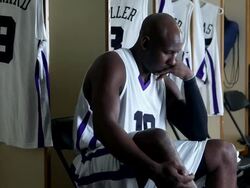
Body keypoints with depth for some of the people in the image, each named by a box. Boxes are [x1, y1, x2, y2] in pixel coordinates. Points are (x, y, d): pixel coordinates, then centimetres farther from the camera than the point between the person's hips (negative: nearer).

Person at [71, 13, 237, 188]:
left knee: (224, 152, 3)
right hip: (98, 167, -8)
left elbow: (198, 133, 7)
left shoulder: (162, 81, 12)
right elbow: (104, 128, -27)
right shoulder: (113, 64, -11)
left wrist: (189, 78, -3)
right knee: (158, 139, -35)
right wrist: (155, 170, -39)